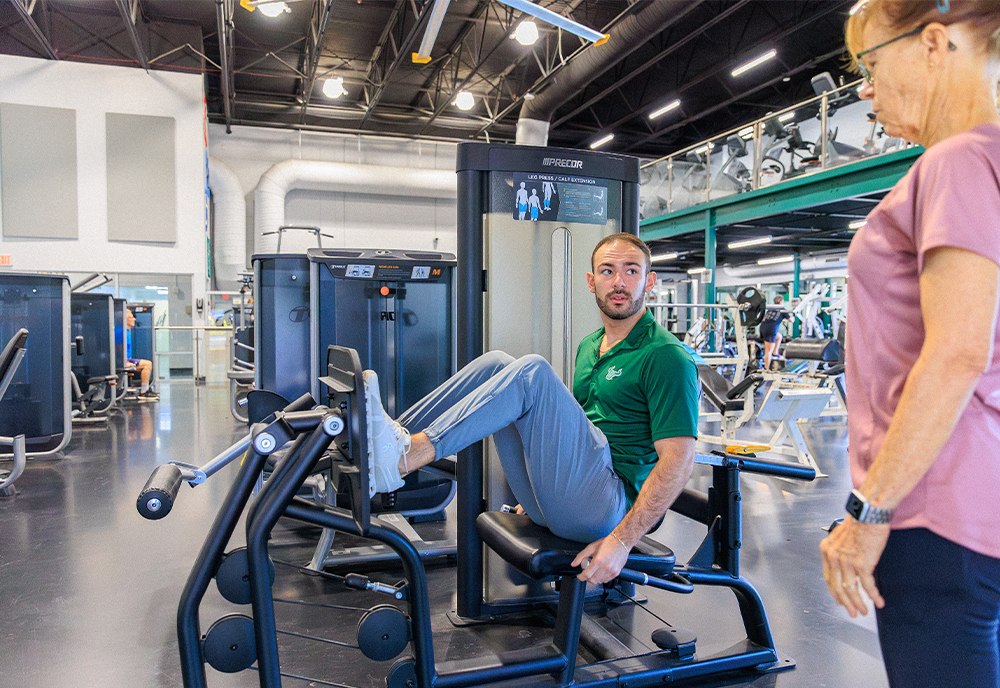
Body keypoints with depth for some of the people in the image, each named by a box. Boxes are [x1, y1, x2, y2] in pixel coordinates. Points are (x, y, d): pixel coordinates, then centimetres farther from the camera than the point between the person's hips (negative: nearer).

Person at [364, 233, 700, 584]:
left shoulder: (667, 357, -7)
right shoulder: (588, 347, 18)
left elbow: (678, 460, -15)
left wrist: (622, 541, -22)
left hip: (609, 508, -7)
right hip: (556, 500, 8)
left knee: (533, 372, -25)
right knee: (496, 364, -2)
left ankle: (399, 459, -31)